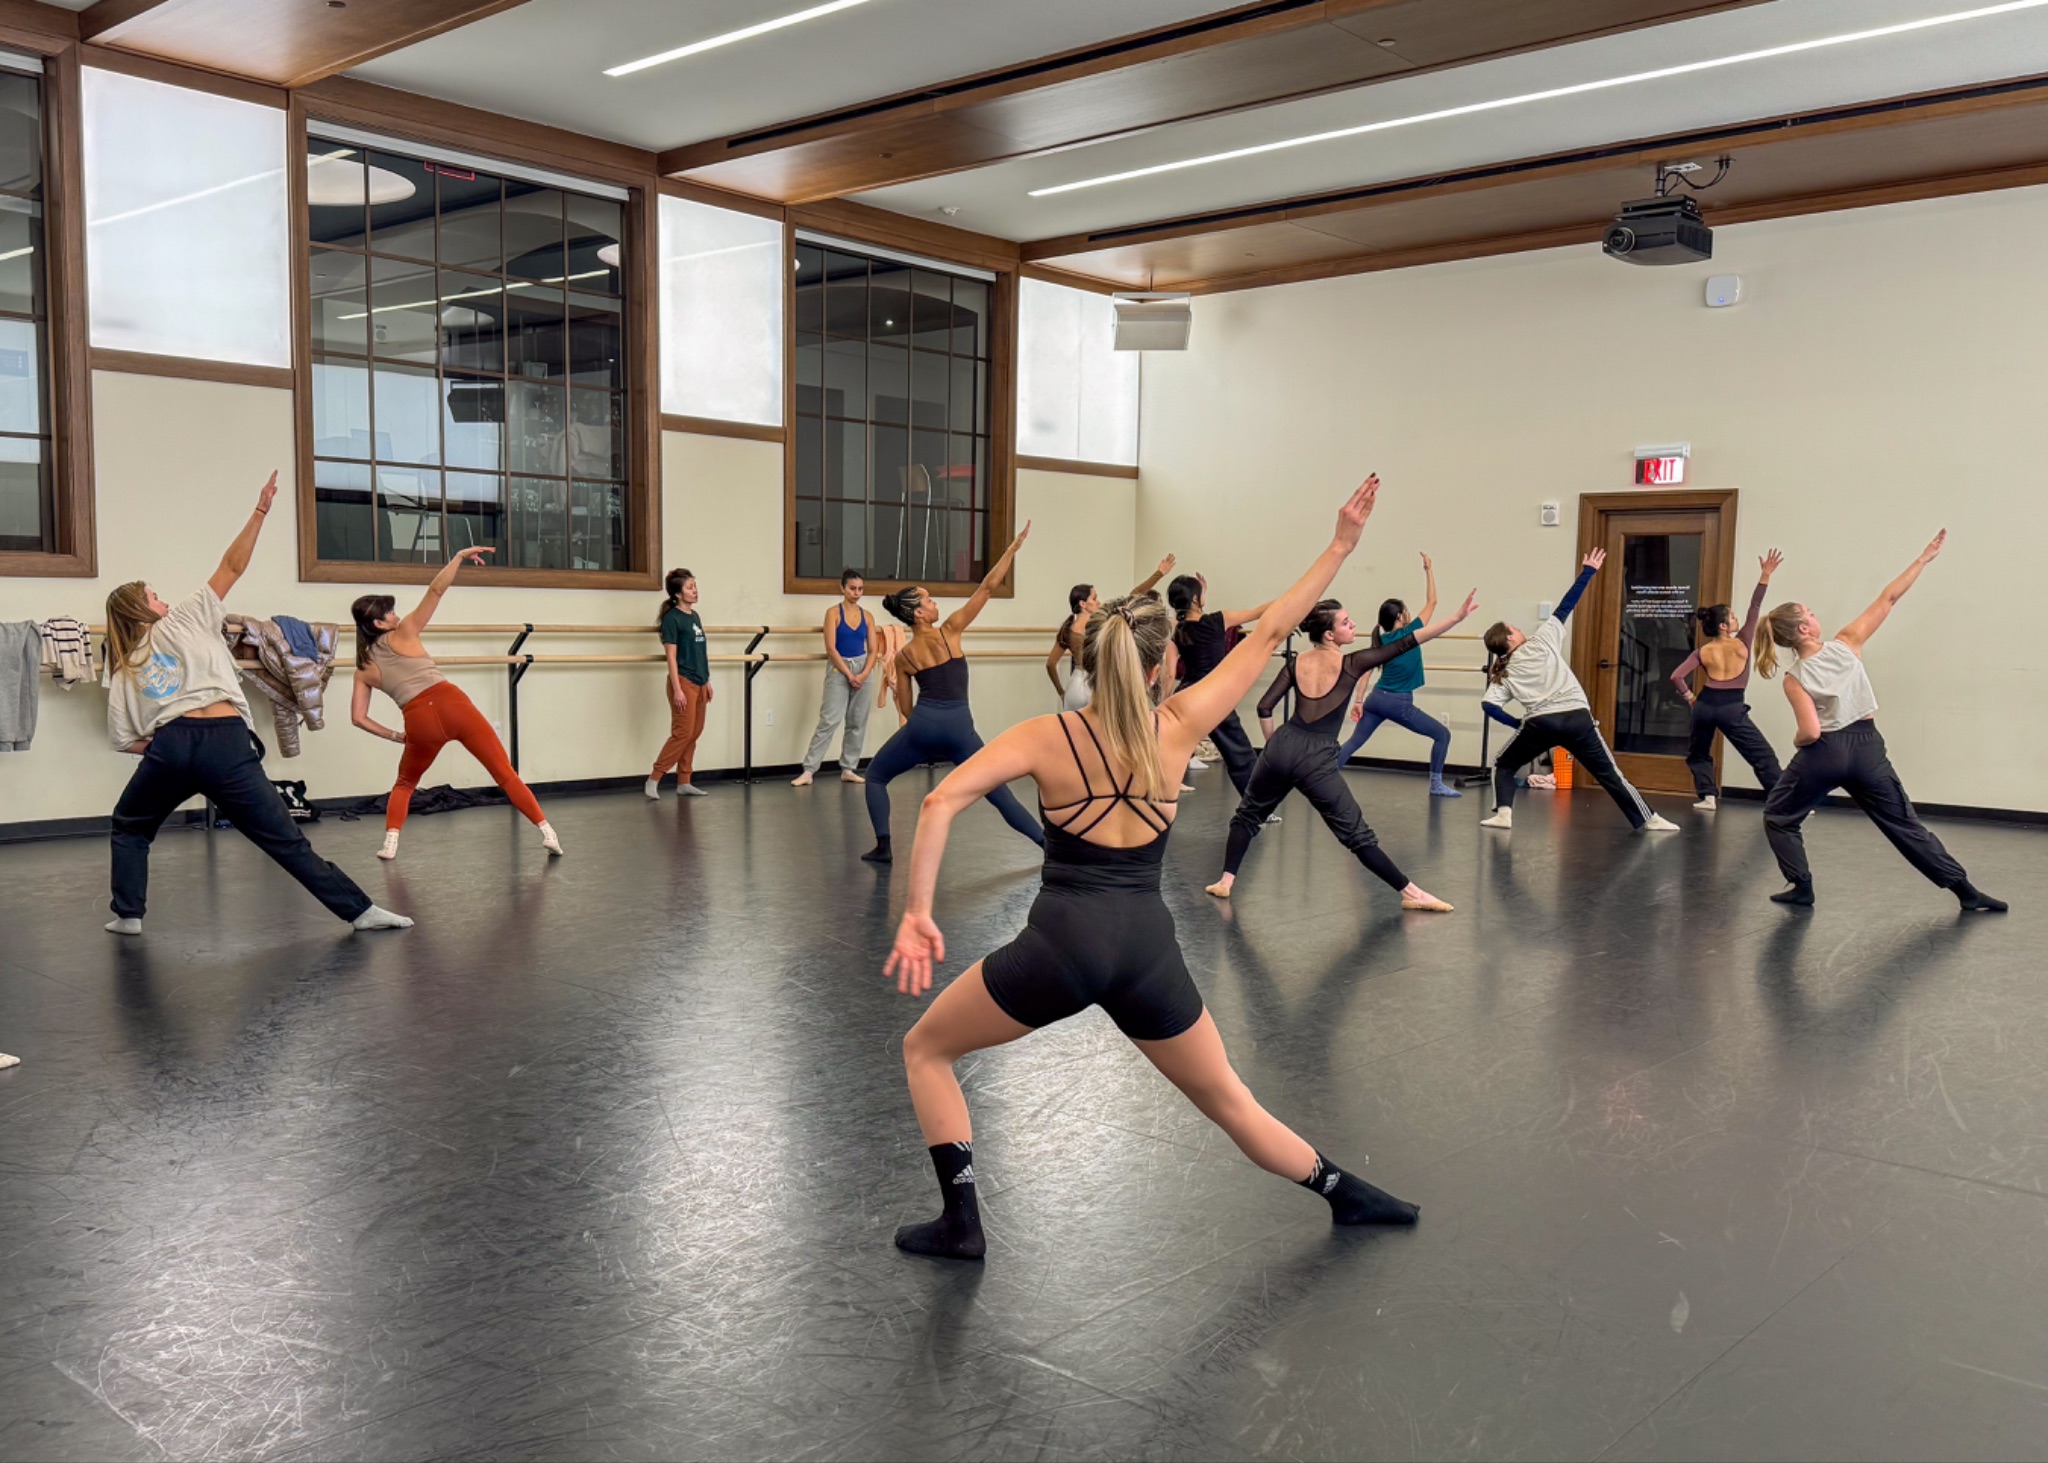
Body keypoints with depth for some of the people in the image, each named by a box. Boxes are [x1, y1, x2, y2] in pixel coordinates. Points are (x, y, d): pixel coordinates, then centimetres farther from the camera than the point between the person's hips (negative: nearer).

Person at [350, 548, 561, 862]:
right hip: (451, 705, -2)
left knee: (404, 784, 29)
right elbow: (436, 590, -1)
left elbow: (358, 717, 14)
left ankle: (390, 843, 10)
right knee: (506, 774, 2)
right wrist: (460, 557, 1)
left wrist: (395, 736, 21)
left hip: (419, 721, 2)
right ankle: (548, 833, -5)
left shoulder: (363, 669, 18)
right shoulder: (402, 634, 9)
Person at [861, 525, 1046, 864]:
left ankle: (882, 847, 7)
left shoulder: (903, 656, 7)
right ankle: (1050, 844, 5)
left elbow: (905, 708, 12)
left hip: (923, 725, 1)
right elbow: (987, 588, -1)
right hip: (960, 728, -1)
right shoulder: (950, 631, 0)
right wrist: (1014, 547, 3)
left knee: (875, 776, 21)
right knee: (998, 792, 9)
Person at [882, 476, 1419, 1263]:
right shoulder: (1178, 726, 3)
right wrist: (1341, 544, 13)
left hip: (1061, 941, -2)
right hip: (1147, 947, 3)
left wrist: (917, 914, -12)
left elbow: (941, 801, -14)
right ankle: (1347, 1194, 33)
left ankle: (961, 1222, 15)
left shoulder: (1045, 735, 0)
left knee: (925, 1050, 20)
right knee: (1227, 1099, 23)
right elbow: (1266, 637, 8)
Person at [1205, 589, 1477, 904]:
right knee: (1357, 833, 3)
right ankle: (1410, 893, 7)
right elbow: (1406, 644, -6)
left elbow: (1264, 707, 4)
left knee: (1248, 814, 23)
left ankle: (1226, 881, 17)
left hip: (1282, 748, 4)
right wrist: (1457, 617, -4)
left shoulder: (1296, 663, 7)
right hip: (1317, 759, -3)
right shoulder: (1351, 664, -4)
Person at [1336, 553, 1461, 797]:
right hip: (1399, 703, -6)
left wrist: (1359, 701, 6)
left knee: (1353, 742, 9)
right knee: (1442, 734, 7)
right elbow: (1431, 602, -3)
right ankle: (1436, 785, 7)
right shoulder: (1410, 634, -9)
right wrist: (1429, 570, 4)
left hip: (1376, 698, 6)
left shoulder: (1381, 641, 7)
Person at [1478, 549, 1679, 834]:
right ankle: (1648, 820, 13)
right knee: (1609, 773, 9)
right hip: (1577, 717, 0)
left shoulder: (1503, 674, 13)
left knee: (1504, 766, 21)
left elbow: (1488, 706, 0)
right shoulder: (1542, 639, 9)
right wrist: (1588, 572, 14)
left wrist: (1518, 725, 10)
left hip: (1539, 723, 0)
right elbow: (1565, 607, 8)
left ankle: (1503, 813, 1)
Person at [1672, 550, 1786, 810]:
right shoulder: (1742, 642, 0)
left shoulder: (1702, 652, 5)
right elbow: (1754, 607, -2)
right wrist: (1766, 575, -7)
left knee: (1697, 754, 21)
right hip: (1732, 707, -2)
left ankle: (1708, 796, 5)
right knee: (1763, 756, 3)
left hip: (1705, 704, 3)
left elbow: (1676, 677, -3)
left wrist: (1690, 697, 11)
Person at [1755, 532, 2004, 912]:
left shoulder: (1794, 678, -10)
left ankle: (1801, 887, 10)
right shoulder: (1846, 643, -6)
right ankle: (1966, 892, 11)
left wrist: (1796, 741, 4)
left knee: (1778, 818, 18)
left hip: (1824, 752, -3)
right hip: (1866, 748, 3)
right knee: (1906, 824, 11)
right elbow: (1888, 599, -3)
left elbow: (1811, 732, -18)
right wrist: (1923, 559, 2)